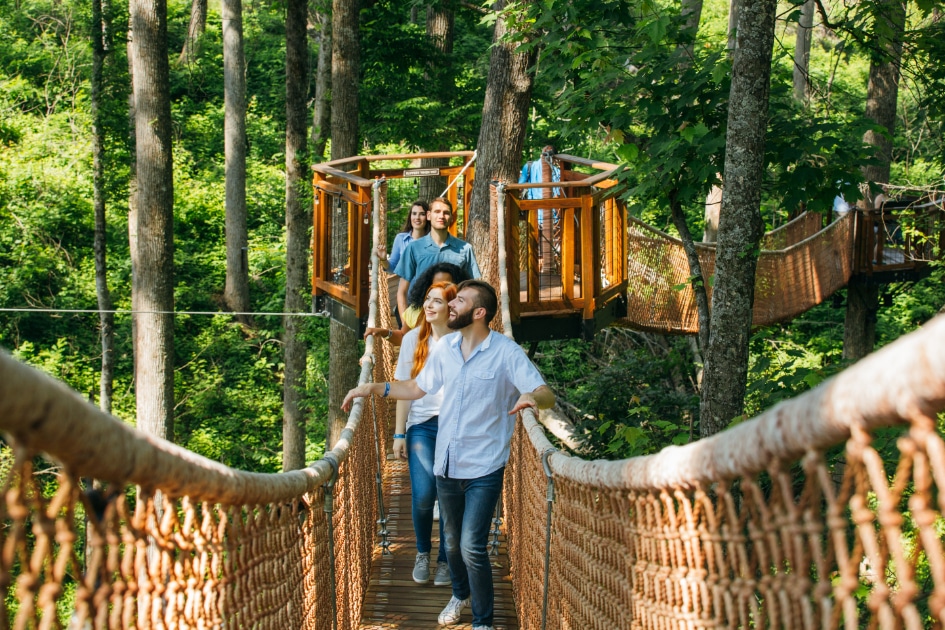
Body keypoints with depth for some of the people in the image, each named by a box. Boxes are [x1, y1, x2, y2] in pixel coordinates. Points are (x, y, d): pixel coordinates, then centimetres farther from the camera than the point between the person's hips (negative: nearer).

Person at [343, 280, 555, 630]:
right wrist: (374, 388, 4)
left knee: (472, 547, -13)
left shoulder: (506, 352, -12)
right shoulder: (444, 348, 3)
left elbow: (547, 396, -16)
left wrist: (532, 397, -39)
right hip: (447, 465, 5)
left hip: (484, 468, -5)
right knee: (452, 541, 19)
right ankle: (460, 594, 46)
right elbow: (417, 387, 17)